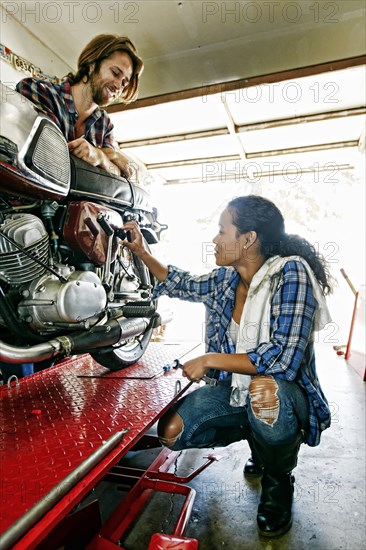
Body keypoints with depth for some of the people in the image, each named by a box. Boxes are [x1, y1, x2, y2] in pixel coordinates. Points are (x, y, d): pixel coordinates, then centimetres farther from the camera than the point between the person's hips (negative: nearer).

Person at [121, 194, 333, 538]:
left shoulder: (290, 273, -21)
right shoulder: (224, 279, -3)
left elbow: (285, 357, -28)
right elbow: (180, 285, 15)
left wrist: (210, 360, -22)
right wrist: (141, 252, 10)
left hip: (286, 394, -5)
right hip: (233, 389, 6)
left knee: (266, 391, -38)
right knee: (171, 431, -9)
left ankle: (278, 483, -3)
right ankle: (258, 436, 17)